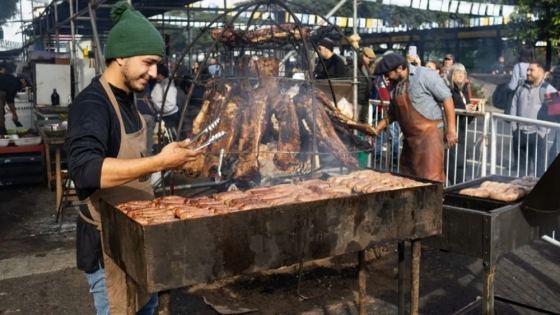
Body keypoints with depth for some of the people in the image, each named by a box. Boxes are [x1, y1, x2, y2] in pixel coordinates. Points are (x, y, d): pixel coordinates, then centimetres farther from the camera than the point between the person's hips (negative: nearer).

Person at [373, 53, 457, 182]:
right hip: (409, 137, 8)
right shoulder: (395, 85, 10)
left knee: (430, 177, -8)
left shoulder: (425, 75, -12)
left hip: (429, 133, -8)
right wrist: (377, 128, 12)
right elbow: (393, 113, 22)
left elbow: (446, 98, -12)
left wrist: (451, 129, -13)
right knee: (408, 176, 13)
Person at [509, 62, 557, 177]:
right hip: (520, 133, 6)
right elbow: (514, 107, 14)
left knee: (540, 167, -3)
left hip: (537, 134, -5)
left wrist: (542, 132, -15)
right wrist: (514, 126, 4)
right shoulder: (521, 88, 13)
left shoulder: (548, 89, -5)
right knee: (521, 166, 15)